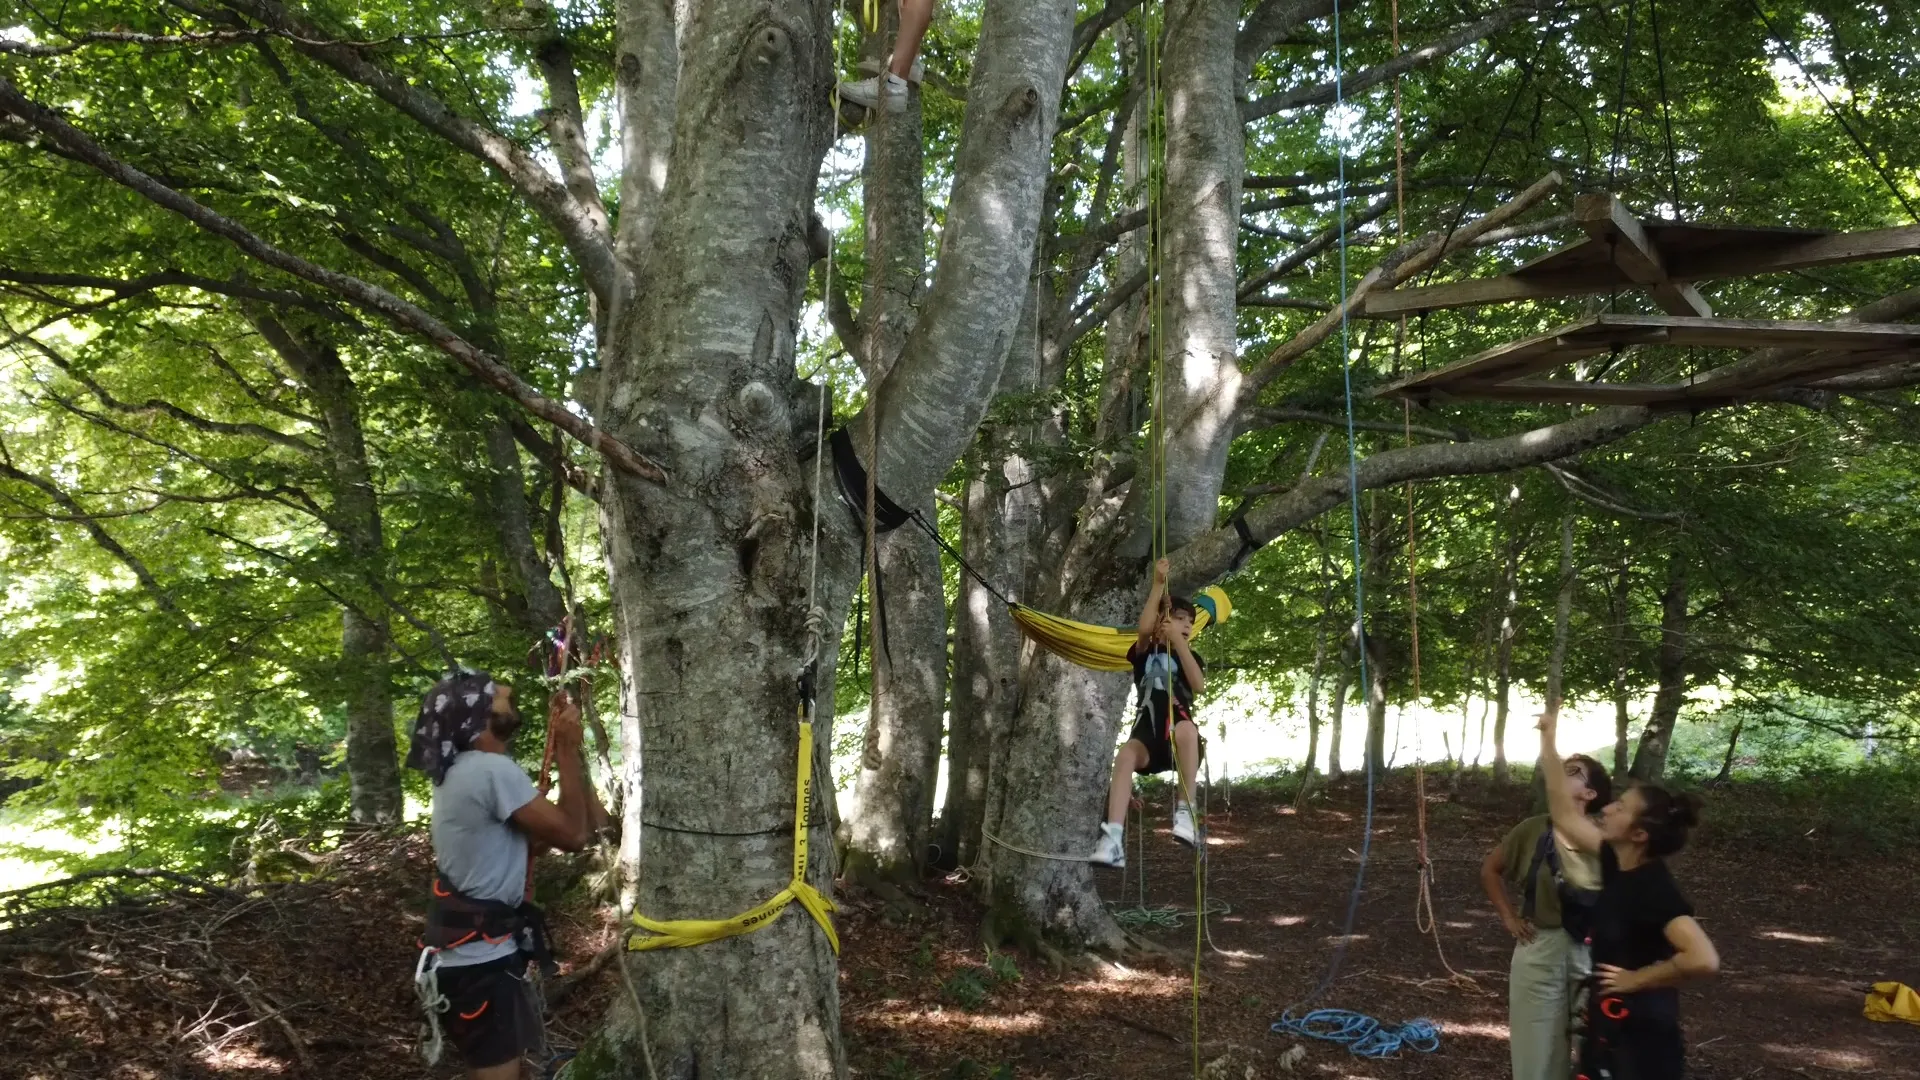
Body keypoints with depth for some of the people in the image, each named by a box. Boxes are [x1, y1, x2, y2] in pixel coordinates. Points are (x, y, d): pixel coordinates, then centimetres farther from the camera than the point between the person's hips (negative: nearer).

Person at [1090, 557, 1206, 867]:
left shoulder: (1192, 657, 17)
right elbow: (1144, 628, -10)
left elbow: (1198, 685, -6)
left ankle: (1185, 809, -33)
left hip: (1176, 736, 0)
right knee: (1125, 754, -35)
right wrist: (1158, 584, -13)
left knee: (1186, 728, -39)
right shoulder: (1146, 651, 14)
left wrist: (1178, 639, -11)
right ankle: (1113, 839, -46)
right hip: (1148, 731, 0)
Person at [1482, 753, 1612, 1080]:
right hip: (1540, 952, 1)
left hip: (1595, 955, -1)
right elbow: (1489, 869, 10)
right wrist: (1508, 916, 4)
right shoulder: (1534, 830, -4)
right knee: (1538, 1052, 9)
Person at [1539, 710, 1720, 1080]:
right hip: (1606, 1030, 8)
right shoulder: (1617, 863, 1)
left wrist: (1636, 979, -22)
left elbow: (1703, 959, -35)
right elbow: (1565, 814, 13)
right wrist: (1548, 743, 11)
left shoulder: (1654, 887, -22)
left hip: (1641, 1042, -8)